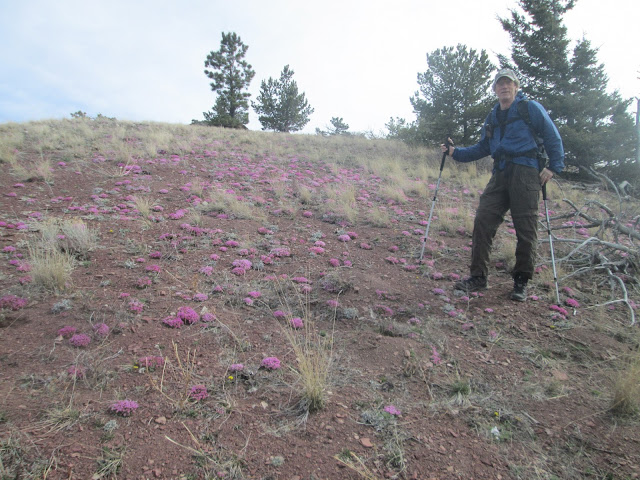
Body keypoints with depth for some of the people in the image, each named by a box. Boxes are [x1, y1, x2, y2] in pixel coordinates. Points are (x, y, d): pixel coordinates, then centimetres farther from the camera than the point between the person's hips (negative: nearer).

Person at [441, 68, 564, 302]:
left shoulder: (530, 108, 4)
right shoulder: (493, 116, 20)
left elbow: (552, 137, 3)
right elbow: (482, 148, 24)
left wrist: (554, 166, -6)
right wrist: (456, 152, 13)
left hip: (525, 173, -5)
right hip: (500, 175, 5)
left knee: (525, 228, -3)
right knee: (483, 221, -6)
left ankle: (521, 281, 8)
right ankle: (478, 277, 0)